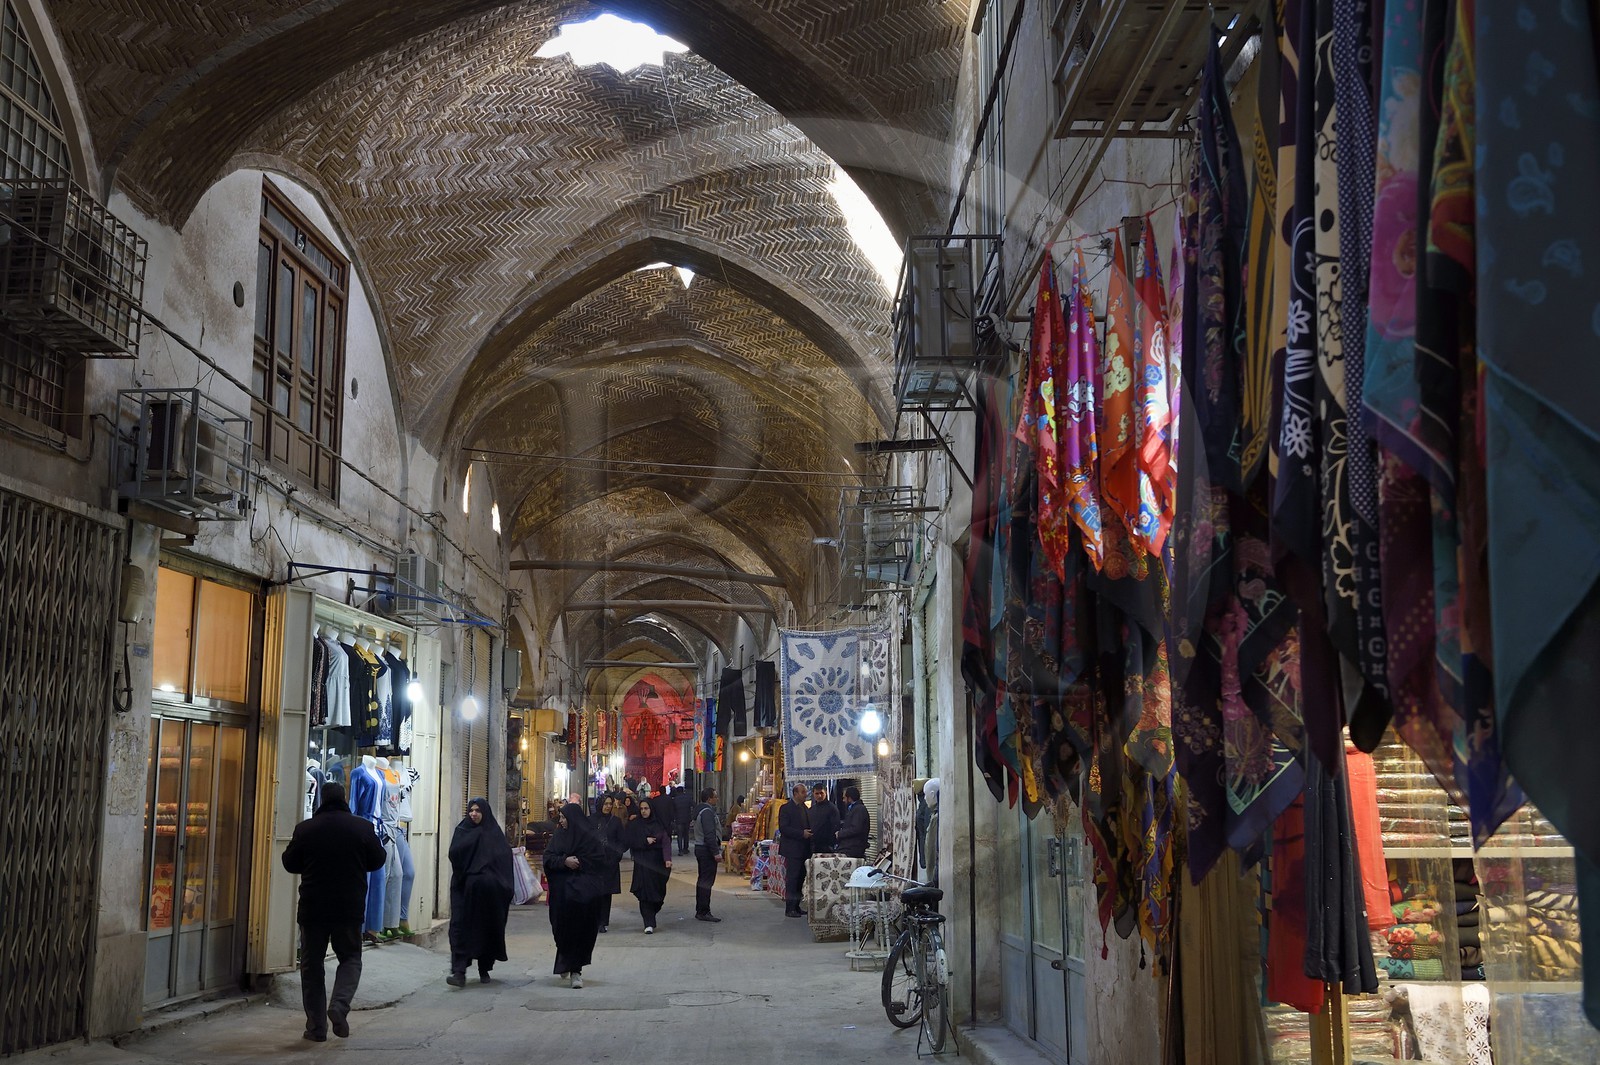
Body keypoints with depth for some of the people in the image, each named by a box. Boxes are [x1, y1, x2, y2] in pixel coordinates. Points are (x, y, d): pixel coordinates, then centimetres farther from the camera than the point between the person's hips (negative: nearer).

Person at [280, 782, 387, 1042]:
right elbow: (377, 861, 5)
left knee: (312, 964, 10)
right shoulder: (362, 827, -6)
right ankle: (339, 1004, -10)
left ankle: (316, 1026, 9)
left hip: (313, 908, 0)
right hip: (350, 908, 0)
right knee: (350, 957, 15)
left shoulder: (305, 828, -6)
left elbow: (290, 863, 5)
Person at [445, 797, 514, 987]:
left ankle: (485, 969, 20)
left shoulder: (495, 833, 8)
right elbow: (454, 853, -10)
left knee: (488, 928, 6)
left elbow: (506, 858, -1)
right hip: (466, 888, -1)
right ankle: (459, 971, -16)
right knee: (461, 928, -10)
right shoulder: (463, 831, 6)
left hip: (490, 891, 1)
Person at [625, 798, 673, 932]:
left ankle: (650, 920, 28)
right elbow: (630, 842, -3)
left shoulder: (660, 824, 2)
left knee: (658, 891, 5)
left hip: (658, 862, 1)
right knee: (645, 892, -9)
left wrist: (668, 859, -20)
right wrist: (645, 841, -13)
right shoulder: (634, 825, 4)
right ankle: (649, 924, -9)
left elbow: (666, 842, -7)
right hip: (642, 864, -1)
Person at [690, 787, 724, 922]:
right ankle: (704, 912, -8)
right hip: (707, 850, -11)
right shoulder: (707, 812, -18)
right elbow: (710, 834, -23)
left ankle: (700, 911, 22)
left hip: (700, 848, 11)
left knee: (702, 880, 16)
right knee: (707, 881, -9)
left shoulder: (700, 810, 15)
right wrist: (716, 852, -23)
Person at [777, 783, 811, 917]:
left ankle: (796, 907, 16)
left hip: (803, 849, 8)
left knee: (800, 878, 9)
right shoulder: (786, 808, -8)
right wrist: (801, 833, -19)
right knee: (792, 878, -7)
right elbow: (783, 828, -16)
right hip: (792, 849, -8)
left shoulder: (804, 808, 15)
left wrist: (808, 833, 4)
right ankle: (789, 909, -4)